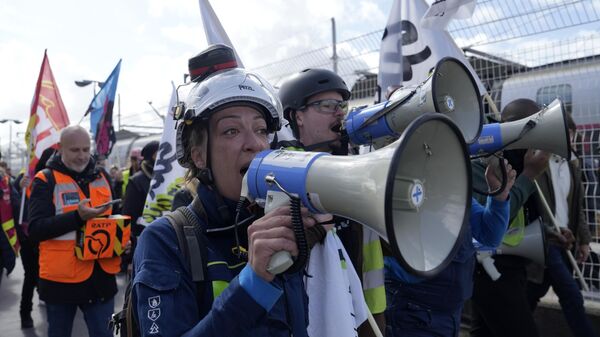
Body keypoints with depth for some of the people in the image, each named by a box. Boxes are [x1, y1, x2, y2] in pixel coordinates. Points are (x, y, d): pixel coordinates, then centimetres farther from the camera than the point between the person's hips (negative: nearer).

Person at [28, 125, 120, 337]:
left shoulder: (102, 177, 9)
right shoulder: (46, 180, -5)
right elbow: (35, 229, -14)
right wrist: (77, 217, -26)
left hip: (101, 275, 3)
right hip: (60, 277, -3)